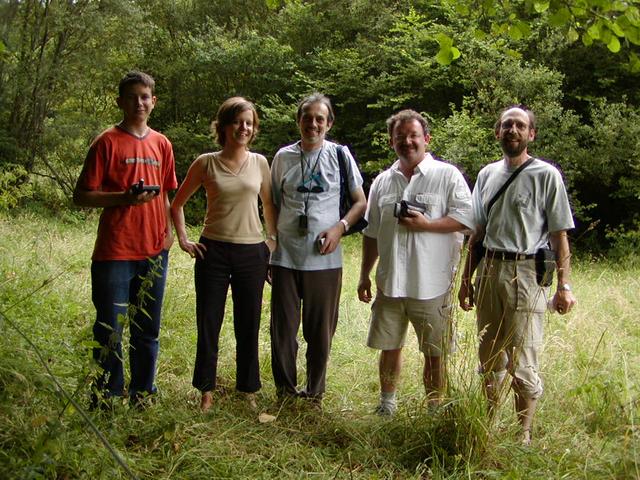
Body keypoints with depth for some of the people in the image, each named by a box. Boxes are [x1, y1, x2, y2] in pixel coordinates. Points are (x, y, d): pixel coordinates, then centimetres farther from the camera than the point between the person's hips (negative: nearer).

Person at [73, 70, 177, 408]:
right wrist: (125, 197, -19)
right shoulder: (107, 142, -4)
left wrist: (169, 231, 4)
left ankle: (142, 396, 26)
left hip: (154, 251, 5)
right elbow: (81, 196, -6)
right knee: (110, 331, 3)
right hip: (114, 251, -4)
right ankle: (105, 400, 16)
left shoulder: (161, 144, 10)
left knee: (147, 330, 13)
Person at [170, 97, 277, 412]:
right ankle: (206, 391, 19)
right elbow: (177, 203, 9)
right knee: (208, 324, 5)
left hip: (251, 252, 1)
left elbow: (270, 206, 15)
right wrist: (183, 239, 2)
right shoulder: (206, 163, 0)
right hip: (213, 252, -1)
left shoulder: (260, 163, 4)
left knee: (248, 326, 8)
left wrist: (275, 242, 8)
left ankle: (248, 391, 21)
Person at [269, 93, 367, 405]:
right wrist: (268, 249, 10)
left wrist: (339, 227, -11)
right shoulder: (283, 157, 6)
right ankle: (285, 391, 22)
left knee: (320, 331, 8)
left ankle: (314, 393, 24)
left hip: (324, 260, -1)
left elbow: (361, 203, 6)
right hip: (285, 258, 1)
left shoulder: (340, 155, 1)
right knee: (283, 329, 6)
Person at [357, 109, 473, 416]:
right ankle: (387, 403, 32)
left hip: (431, 284, -4)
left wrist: (425, 224, -19)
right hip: (390, 282, 4)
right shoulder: (382, 181, 12)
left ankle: (435, 410, 21)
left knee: (434, 353, 5)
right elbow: (371, 235, 16)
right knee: (389, 346, 14)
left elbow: (466, 218, -9)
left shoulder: (447, 175, -3)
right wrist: (364, 276, 15)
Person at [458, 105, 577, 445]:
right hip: (489, 271, 5)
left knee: (522, 364, -4)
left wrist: (564, 285, -11)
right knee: (490, 359, 14)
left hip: (526, 273, -5)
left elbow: (559, 235, -5)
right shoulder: (487, 174, 13)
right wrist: (467, 280, 16)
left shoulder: (546, 175, -2)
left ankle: (523, 434, 10)